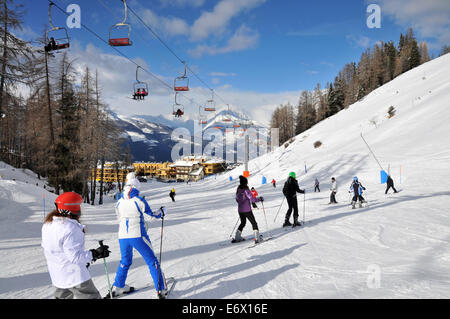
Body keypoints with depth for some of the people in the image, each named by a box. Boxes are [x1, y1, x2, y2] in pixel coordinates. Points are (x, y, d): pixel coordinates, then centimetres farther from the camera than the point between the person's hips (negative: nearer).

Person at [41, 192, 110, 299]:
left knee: (63, 296, 27)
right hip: (75, 275, -9)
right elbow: (75, 256, -27)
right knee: (92, 296, 0)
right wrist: (95, 254, -23)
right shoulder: (70, 228, -26)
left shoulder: (48, 224, 3)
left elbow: (46, 247, 14)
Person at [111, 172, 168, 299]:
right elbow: (153, 214, -2)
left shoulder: (119, 202, 4)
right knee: (152, 261, 7)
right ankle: (161, 290, 8)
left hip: (122, 237, 5)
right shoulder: (139, 201, -11)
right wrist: (162, 212, 17)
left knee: (125, 261, 26)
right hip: (138, 236, -4)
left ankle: (118, 287, 29)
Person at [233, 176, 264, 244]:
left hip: (240, 210, 7)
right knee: (254, 223, 4)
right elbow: (252, 199, -18)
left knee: (243, 223, 23)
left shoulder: (238, 190, 5)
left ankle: (237, 238, 23)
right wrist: (260, 199, -3)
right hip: (247, 210, -7)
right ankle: (257, 238, -1)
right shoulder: (246, 190, -17)